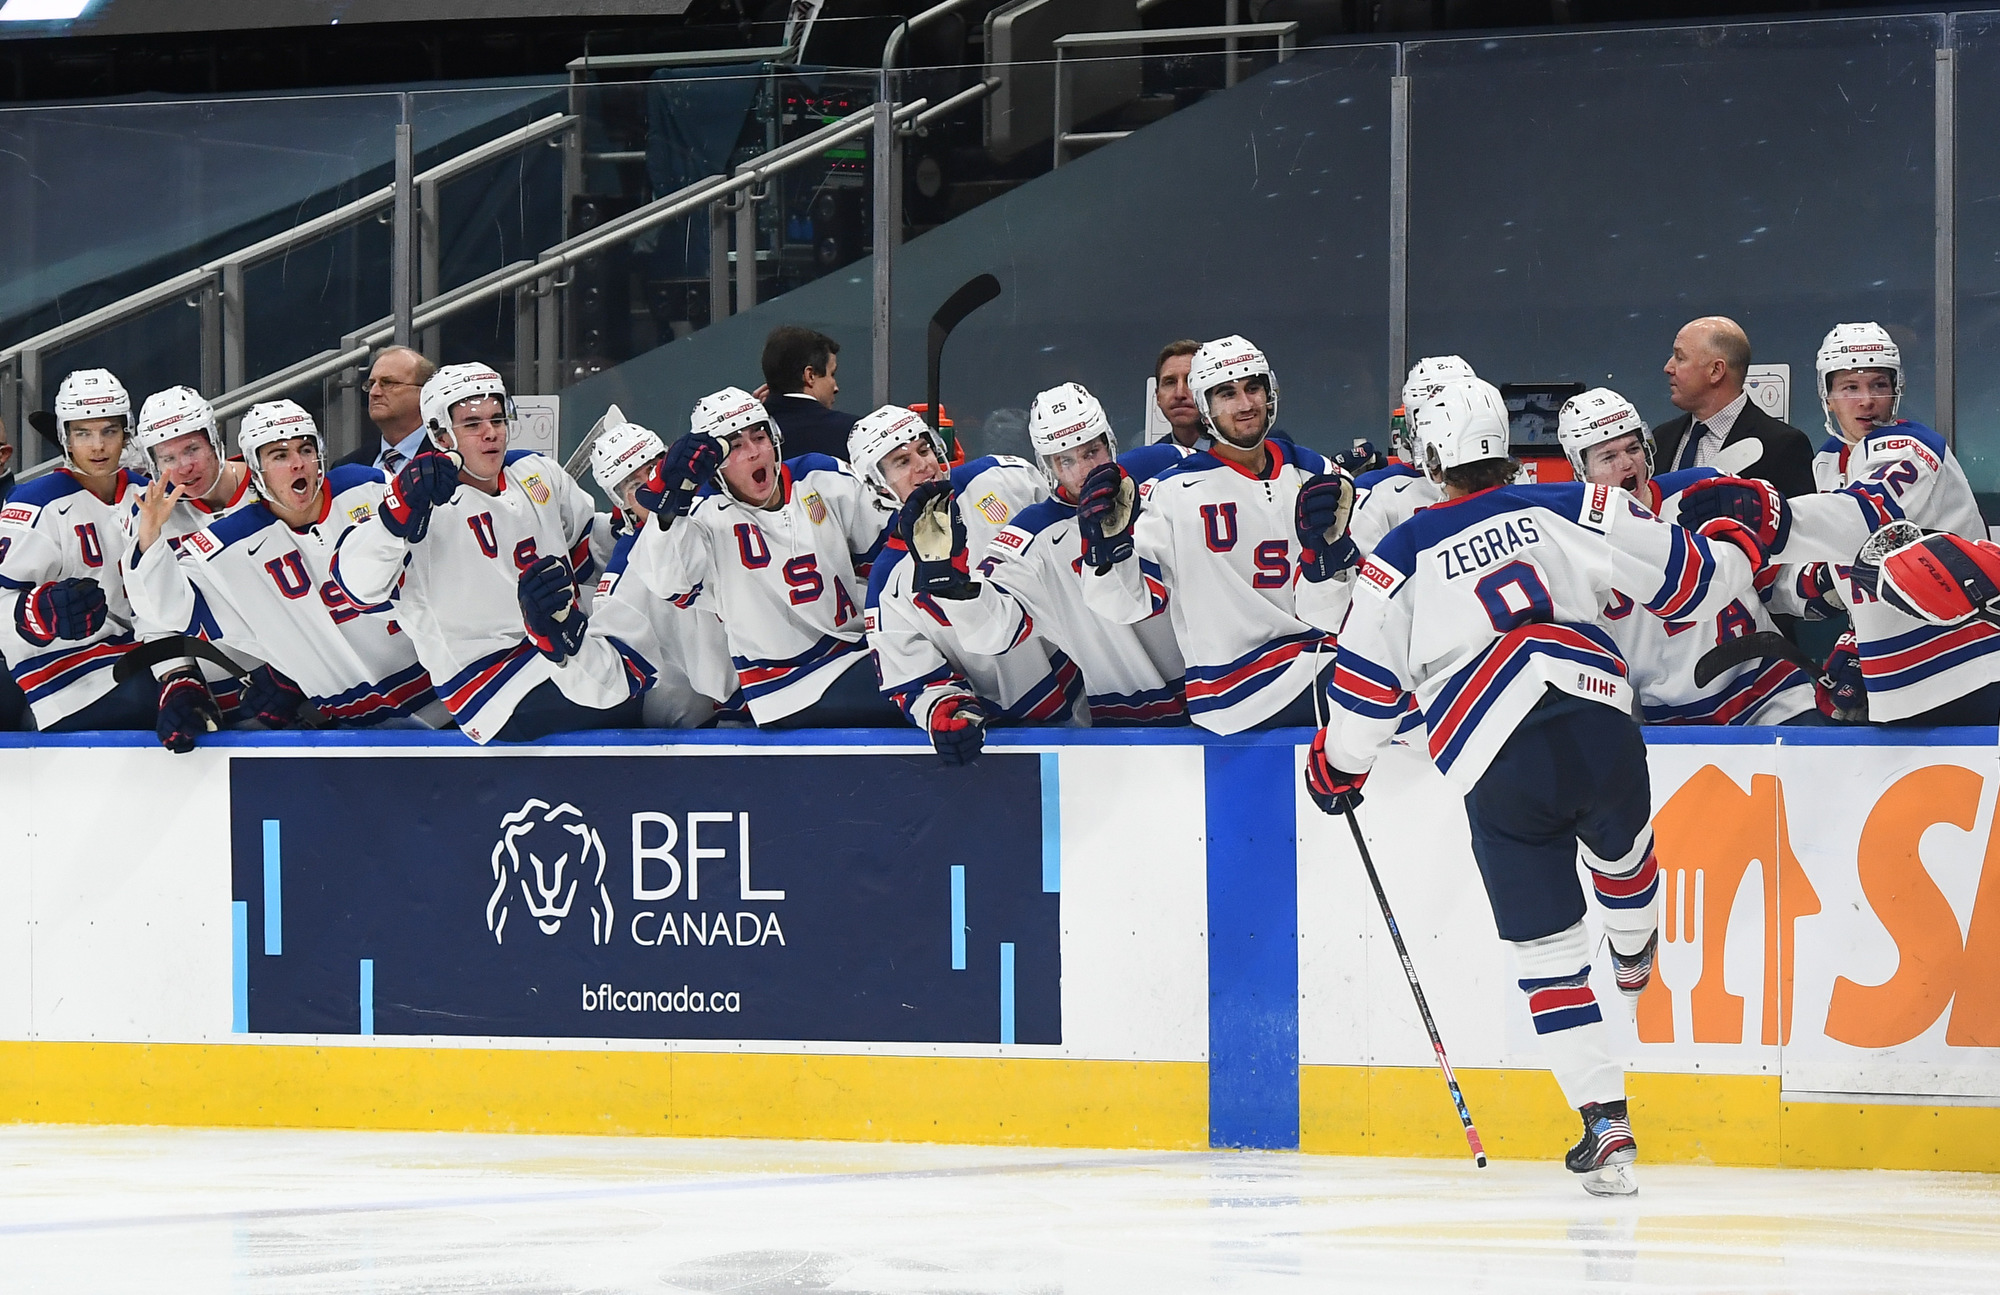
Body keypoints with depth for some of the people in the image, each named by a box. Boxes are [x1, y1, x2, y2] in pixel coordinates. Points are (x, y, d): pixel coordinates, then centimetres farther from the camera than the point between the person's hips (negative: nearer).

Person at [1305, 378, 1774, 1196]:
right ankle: (1636, 963, 66)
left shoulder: (1400, 559, 9)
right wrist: (1737, 550, 33)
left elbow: (1366, 689, 10)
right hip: (1598, 727, 2)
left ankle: (1605, 1122, 2)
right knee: (1620, 848, 35)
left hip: (1499, 773, -2)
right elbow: (1687, 578, 11)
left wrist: (1337, 767, 29)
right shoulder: (1572, 509, 9)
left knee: (1547, 947, 8)